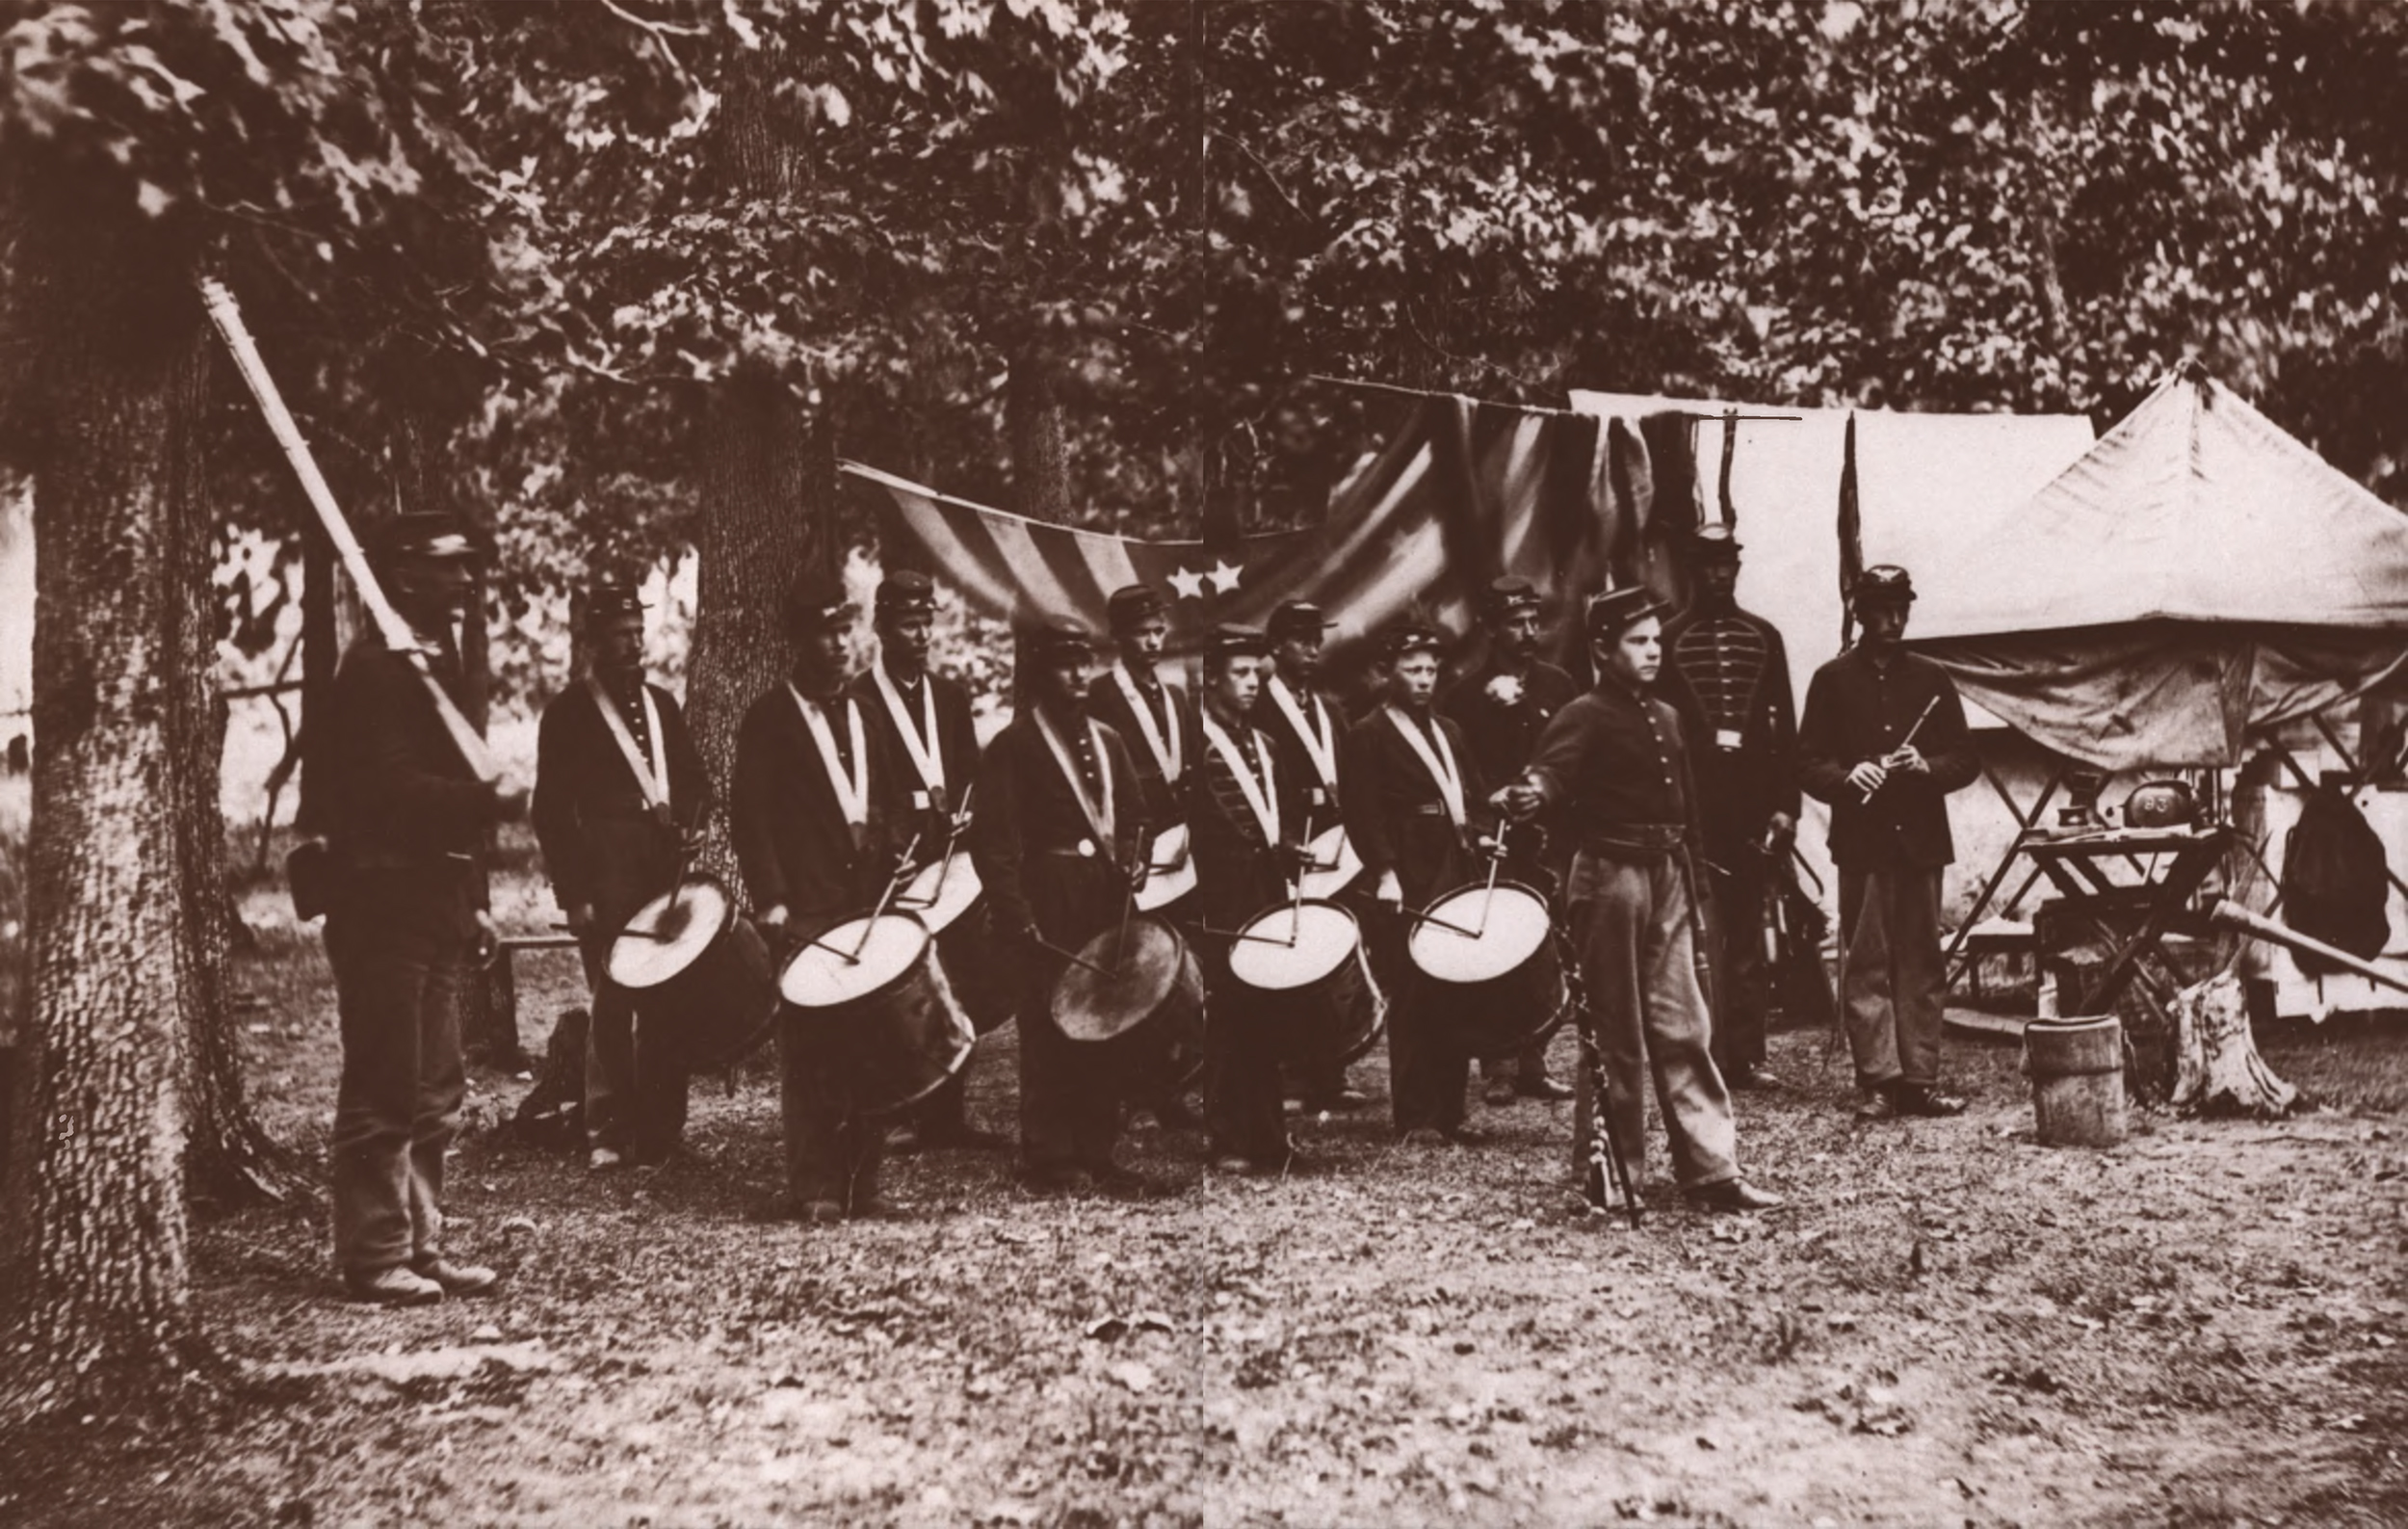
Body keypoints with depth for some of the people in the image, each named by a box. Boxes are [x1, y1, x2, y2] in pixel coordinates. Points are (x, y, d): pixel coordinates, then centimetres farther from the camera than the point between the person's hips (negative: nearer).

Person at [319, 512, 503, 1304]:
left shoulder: (440, 661, 17)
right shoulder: (376, 667, -12)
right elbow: (390, 787, -22)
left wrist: (473, 903, 16)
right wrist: (486, 798, -26)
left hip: (432, 905, 10)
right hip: (384, 905, -10)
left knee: (435, 1091, 13)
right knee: (383, 1092, -3)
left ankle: (421, 1246, 21)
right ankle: (375, 1257, 4)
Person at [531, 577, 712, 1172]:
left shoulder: (662, 704, 17)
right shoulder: (568, 712, 1)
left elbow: (696, 781, 20)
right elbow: (550, 809, -3)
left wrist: (685, 822, -3)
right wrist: (573, 893, -9)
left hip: (667, 871, 5)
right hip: (606, 879, -5)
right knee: (614, 1001, -7)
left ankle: (662, 1127, 12)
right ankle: (608, 1134, 1)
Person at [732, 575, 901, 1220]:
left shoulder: (862, 714, 18)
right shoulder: (770, 718, 0)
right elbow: (748, 815, -5)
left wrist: (889, 886, 9)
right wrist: (770, 900, -12)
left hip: (867, 906, 5)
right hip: (806, 912, -5)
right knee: (811, 1053, -3)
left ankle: (863, 1182, 10)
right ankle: (815, 1187, 3)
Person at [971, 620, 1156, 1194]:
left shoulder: (1107, 741, 16)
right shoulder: (1013, 746, -4)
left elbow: (1134, 814, 22)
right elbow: (993, 840, -10)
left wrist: (1131, 857, 1)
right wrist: (1017, 916, -16)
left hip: (1107, 902, 6)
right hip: (1050, 911, -6)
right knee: (1050, 1032, -3)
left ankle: (1096, 1153, 16)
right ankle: (1048, 1158, 6)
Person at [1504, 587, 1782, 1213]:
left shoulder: (1665, 717, 15)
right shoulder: (1584, 717, -9)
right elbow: (1554, 769, -27)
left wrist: (1687, 869, 17)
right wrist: (1532, 793, -49)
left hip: (1668, 877, 7)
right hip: (1610, 874, -7)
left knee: (1683, 1025, 7)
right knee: (1617, 1032, 0)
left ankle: (1711, 1168, 11)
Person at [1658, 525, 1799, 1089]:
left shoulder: (1764, 637, 12)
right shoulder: (1670, 638, 5)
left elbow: (1784, 726, 11)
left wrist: (1785, 805, 3)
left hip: (1753, 806, 3)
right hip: (1693, 807, -2)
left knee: (1750, 933, 5)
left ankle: (1745, 1055, 10)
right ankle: (1706, 1057, -1)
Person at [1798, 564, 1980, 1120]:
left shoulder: (1932, 678, 14)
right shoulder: (1833, 680, 7)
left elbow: (1966, 760, 12)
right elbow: (1807, 764, 4)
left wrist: (1927, 767, -8)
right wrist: (1847, 776, -16)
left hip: (1922, 839, 2)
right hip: (1862, 843, -2)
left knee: (1922, 965, 3)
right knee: (1866, 964, -4)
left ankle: (1920, 1080, 8)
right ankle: (1877, 1081, -1)